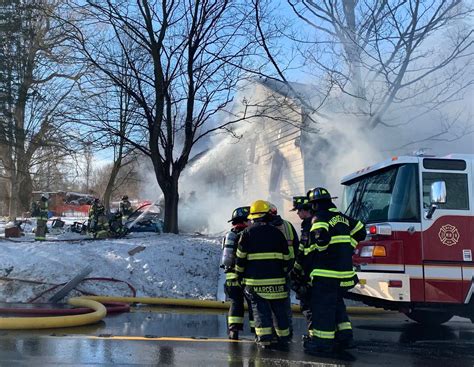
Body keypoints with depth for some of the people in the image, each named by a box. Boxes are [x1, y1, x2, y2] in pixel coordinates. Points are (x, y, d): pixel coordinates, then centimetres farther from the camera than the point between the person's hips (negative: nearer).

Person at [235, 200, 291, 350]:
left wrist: (240, 275, 11)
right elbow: (286, 258, 11)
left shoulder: (247, 232, 0)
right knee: (279, 309, 10)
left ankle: (265, 339, -7)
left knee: (260, 309, 2)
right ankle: (283, 339, 16)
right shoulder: (277, 232, 6)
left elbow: (240, 257, 0)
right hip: (276, 280, 2)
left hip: (254, 281, -1)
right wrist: (282, 273, 23)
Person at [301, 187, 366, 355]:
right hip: (345, 269, 8)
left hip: (327, 272, -8)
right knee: (337, 303, 21)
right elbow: (360, 232, 21)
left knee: (322, 305, -1)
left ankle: (322, 341, 1)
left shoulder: (320, 217, -10)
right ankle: (345, 336, 21)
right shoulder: (342, 217, 15)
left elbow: (321, 237, -27)